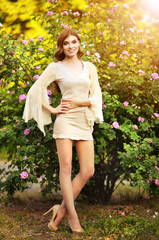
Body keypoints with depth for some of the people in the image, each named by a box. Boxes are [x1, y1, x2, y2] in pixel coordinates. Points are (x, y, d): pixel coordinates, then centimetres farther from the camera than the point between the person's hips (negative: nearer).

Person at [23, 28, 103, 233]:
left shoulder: (89, 67, 13)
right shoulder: (56, 67, 5)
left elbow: (97, 95, 9)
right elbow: (36, 89, 2)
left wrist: (78, 102, -6)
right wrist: (52, 110, -3)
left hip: (85, 122, 4)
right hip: (65, 119, -3)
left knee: (87, 171, -2)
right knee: (66, 166, -9)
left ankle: (61, 210, 9)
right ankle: (72, 215, 0)